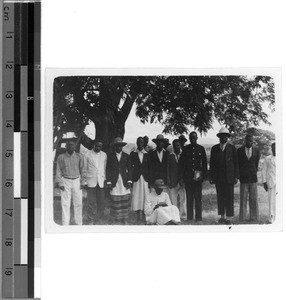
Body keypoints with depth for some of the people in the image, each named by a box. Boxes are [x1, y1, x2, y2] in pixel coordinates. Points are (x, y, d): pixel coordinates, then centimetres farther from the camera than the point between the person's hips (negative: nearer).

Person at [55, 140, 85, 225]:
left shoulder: (79, 156, 5)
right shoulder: (61, 157, 1)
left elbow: (82, 170, 9)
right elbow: (58, 171, 4)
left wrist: (82, 182, 4)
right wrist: (59, 183, -3)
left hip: (76, 181, 1)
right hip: (65, 181, -1)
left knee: (78, 203, 2)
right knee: (65, 204, -3)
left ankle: (79, 223, 11)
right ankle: (65, 224, 1)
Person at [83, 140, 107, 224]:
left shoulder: (104, 155, 8)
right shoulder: (88, 155, 1)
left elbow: (105, 168, 12)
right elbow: (85, 169, 6)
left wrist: (105, 179, 7)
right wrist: (84, 181, 3)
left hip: (101, 181, 2)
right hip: (91, 181, -2)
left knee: (101, 201, 1)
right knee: (91, 202, -3)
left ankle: (100, 219, 13)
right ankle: (91, 220, 5)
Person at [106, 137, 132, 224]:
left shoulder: (126, 156, 10)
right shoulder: (110, 156, 5)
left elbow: (129, 169, 9)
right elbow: (108, 169, 3)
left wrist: (129, 181, -1)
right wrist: (108, 182, -5)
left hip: (124, 182, 2)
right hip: (114, 182, -2)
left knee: (125, 200, -1)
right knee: (115, 201, -4)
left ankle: (124, 219, 8)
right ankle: (115, 219, 4)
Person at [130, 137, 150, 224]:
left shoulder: (147, 154, 9)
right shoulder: (133, 154, 7)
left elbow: (149, 168, 8)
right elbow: (131, 167, 3)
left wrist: (150, 180, 0)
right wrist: (130, 179, -6)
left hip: (145, 178, 1)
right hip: (136, 179, -1)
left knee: (145, 195, -1)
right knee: (136, 196, -3)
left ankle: (143, 217, 3)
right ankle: (138, 216, 1)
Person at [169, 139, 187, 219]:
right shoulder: (170, 156, 10)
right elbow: (168, 169, 9)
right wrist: (169, 182, 2)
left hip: (182, 181, -1)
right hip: (173, 182, 1)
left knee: (183, 199, -4)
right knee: (173, 200, -2)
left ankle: (183, 215, -1)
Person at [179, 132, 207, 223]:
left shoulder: (201, 149, 8)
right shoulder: (186, 149, 8)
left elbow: (204, 162, 10)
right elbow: (181, 162, 9)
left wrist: (203, 174, 1)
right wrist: (183, 175, 1)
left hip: (198, 177, 0)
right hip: (188, 177, 0)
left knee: (198, 198, -2)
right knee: (189, 198, 1)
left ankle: (198, 218, 0)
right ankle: (189, 218, 4)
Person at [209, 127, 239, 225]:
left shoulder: (232, 148, 4)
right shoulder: (214, 148, 10)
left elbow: (236, 163, 3)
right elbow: (212, 163, 11)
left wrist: (236, 176, -3)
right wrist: (211, 176, 6)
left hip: (229, 177, -2)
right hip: (218, 177, 2)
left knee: (229, 197, -4)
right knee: (220, 197, 5)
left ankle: (228, 218, -1)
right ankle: (222, 216, 12)